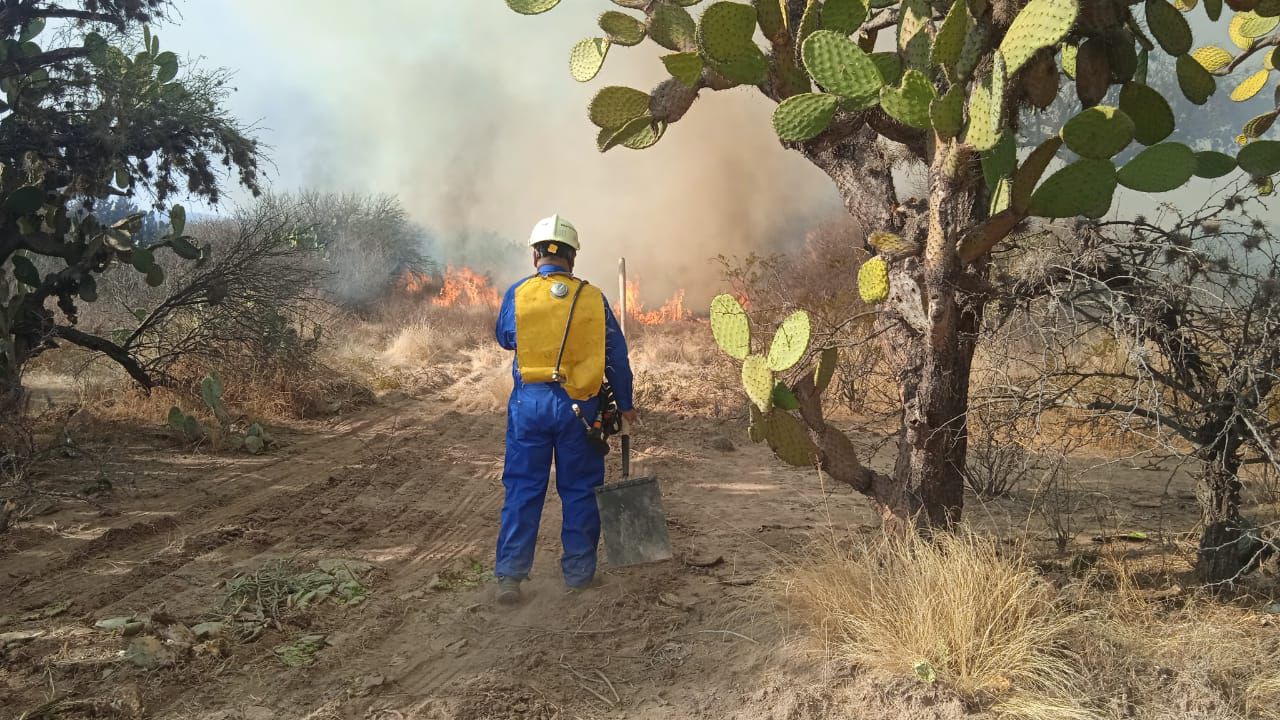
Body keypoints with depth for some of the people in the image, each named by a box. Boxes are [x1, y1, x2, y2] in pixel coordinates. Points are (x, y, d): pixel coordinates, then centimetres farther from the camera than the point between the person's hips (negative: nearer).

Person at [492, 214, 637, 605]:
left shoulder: (518, 294, -5)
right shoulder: (592, 297, -3)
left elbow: (504, 337, 13)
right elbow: (616, 356, 2)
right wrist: (625, 404, 12)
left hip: (530, 402, 0)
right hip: (578, 405, 0)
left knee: (522, 488, 7)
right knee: (579, 490, 11)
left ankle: (510, 575, 5)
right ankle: (578, 572, 19)